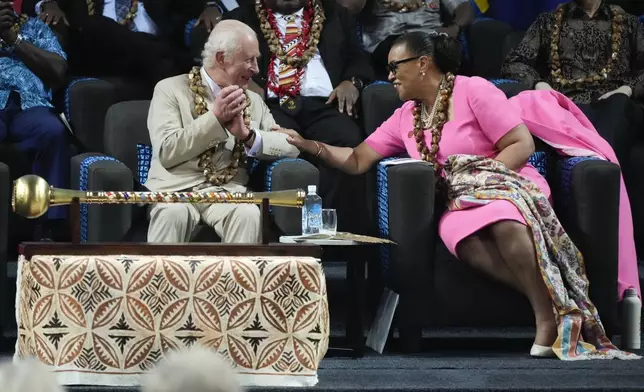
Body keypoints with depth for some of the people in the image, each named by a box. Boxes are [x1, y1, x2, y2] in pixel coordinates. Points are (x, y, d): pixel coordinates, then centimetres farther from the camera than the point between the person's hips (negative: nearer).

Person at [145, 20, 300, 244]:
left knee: (248, 214, -32)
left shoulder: (253, 101, 19)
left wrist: (249, 136, -7)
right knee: (174, 213, -38)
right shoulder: (171, 90, 6)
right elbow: (166, 151, -7)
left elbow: (291, 146, 10)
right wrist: (215, 118, -11)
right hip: (177, 190, -3)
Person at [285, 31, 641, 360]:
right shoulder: (404, 118, 17)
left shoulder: (473, 91, -3)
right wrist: (305, 144, 2)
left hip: (509, 188, -4)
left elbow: (522, 145, -8)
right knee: (455, 230, -35)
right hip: (462, 205, 4)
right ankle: (548, 296, -35)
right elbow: (357, 161, 14)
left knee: (503, 220, -42)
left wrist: (477, 180, -17)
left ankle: (549, 312, -30)